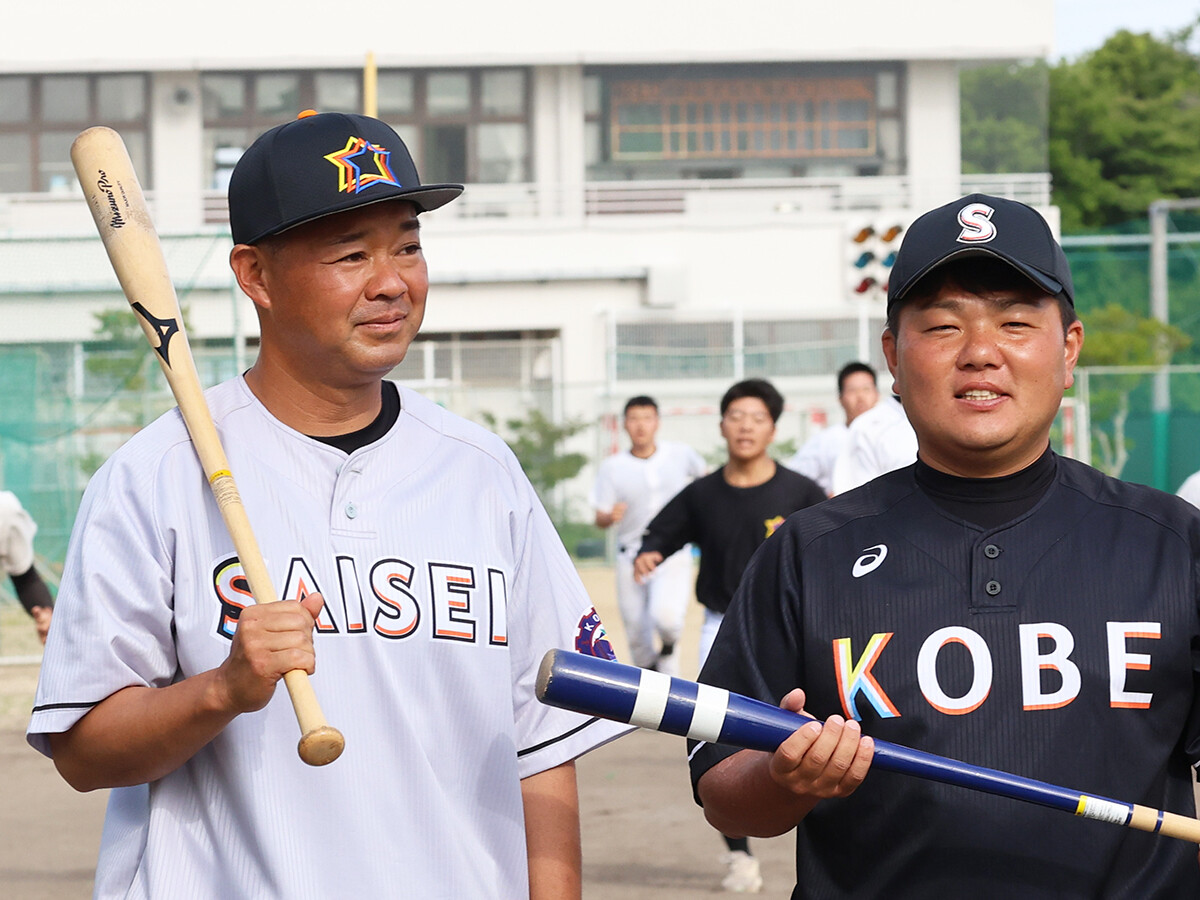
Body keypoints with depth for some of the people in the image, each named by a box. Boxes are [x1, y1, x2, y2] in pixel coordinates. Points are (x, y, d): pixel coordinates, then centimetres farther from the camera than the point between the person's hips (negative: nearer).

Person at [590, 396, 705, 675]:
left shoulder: (680, 454, -1)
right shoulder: (612, 467, -2)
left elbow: (704, 475, 21)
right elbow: (600, 520, -1)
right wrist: (611, 517, -23)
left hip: (673, 556, -2)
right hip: (631, 557, 2)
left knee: (665, 616, -25)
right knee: (637, 635, 5)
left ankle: (668, 648, 10)